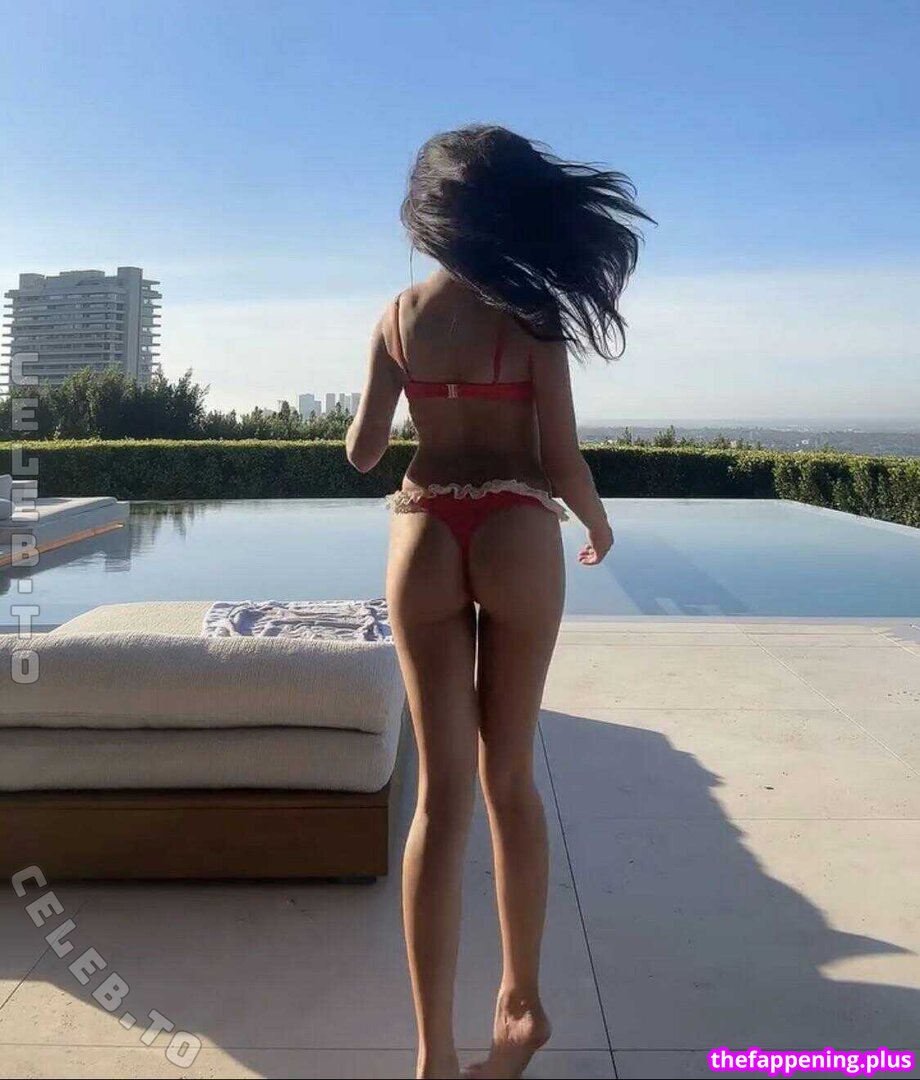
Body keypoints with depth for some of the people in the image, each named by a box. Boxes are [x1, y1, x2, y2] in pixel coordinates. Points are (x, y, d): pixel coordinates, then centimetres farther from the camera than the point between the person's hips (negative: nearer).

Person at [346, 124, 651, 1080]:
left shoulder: (398, 316, 5)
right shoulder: (531, 312, -2)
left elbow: (362, 452, 4)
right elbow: (561, 462, -5)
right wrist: (599, 525, 14)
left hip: (424, 540, 2)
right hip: (516, 538, -1)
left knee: (443, 789, 4)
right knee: (509, 777, 12)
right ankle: (521, 999, 30)